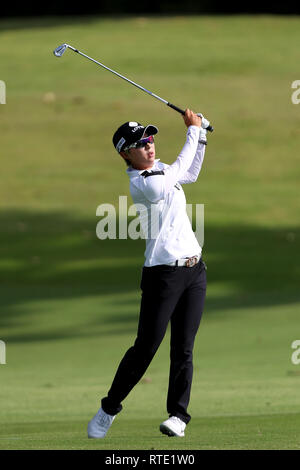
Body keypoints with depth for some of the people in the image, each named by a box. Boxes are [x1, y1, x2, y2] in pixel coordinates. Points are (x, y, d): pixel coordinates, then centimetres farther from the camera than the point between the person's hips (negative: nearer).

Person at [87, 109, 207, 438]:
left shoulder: (157, 169, 12)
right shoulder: (141, 182, -14)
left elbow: (190, 173, 28)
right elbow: (179, 171, -10)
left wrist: (200, 135, 17)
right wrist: (193, 130, 1)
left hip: (194, 268, 7)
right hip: (163, 273, -7)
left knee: (183, 348, 1)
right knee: (145, 348, -4)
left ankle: (178, 415, 3)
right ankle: (109, 409, 10)